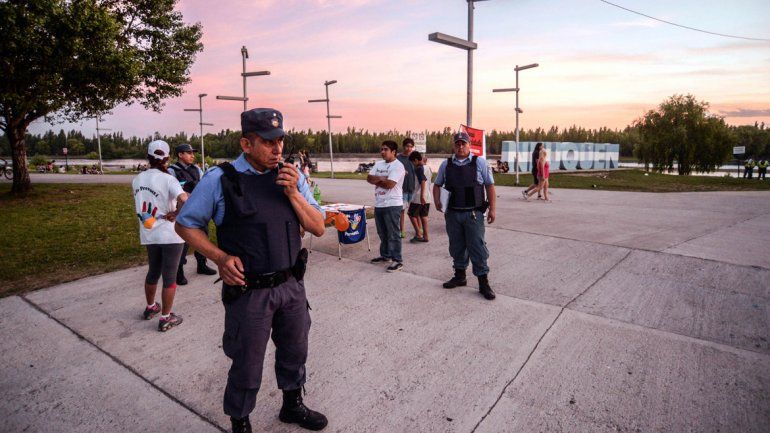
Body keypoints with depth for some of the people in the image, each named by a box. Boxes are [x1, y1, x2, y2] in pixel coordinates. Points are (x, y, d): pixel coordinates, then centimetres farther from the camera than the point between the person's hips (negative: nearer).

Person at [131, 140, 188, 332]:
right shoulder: (167, 179, -17)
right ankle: (165, 318, 12)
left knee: (153, 272, 24)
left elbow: (141, 203, 10)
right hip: (170, 235, -6)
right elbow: (184, 199, -32)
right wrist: (175, 214, -17)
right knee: (169, 277, 5)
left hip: (148, 235, 6)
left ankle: (150, 308, 41)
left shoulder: (136, 180, 2)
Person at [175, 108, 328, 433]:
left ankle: (292, 406, 48)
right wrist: (220, 258, -16)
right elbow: (185, 225, -2)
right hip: (249, 292, -4)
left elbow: (318, 228, -2)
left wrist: (294, 193, -16)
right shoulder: (220, 180, -12)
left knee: (294, 352, 23)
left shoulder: (292, 177, 0)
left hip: (292, 285, 5)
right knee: (247, 366, 12)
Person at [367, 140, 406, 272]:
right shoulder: (378, 164, 13)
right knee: (382, 233, 18)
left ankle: (398, 260, 3)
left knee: (393, 234, -4)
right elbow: (369, 178, 4)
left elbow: (389, 184, -21)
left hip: (392, 205, -8)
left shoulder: (398, 166, -12)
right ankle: (385, 255, 32)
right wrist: (381, 178, -11)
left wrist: (376, 180, -4)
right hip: (379, 204, 8)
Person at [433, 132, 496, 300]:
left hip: (473, 214, -3)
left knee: (477, 247, -2)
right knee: (456, 247, 13)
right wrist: (437, 201, 0)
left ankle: (483, 282, 6)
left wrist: (492, 209, -4)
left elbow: (490, 185, 1)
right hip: (452, 214, 3)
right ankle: (460, 276, 29)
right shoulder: (446, 165, 7)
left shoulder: (480, 162, -1)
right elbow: (437, 185, 17)